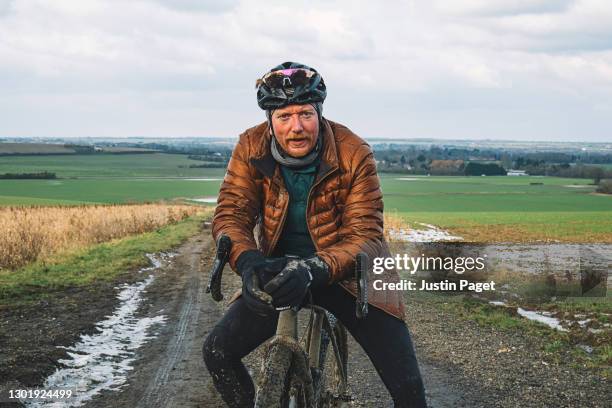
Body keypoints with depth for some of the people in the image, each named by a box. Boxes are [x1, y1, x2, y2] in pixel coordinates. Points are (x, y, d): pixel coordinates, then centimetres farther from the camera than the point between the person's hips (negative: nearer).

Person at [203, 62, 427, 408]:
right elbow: (230, 213, -18)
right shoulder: (251, 148, -13)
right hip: (280, 272, 3)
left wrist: (313, 271, -44)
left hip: (348, 275, -2)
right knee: (218, 353, -5)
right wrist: (248, 262, -41)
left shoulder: (354, 155, -21)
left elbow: (366, 234, -26)